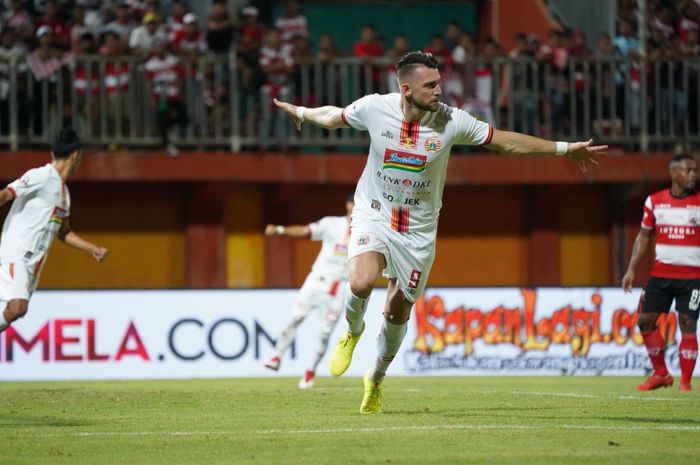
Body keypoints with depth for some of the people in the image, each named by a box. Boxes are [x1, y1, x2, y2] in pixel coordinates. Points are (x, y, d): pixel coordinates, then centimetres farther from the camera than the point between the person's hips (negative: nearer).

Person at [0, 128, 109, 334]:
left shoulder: (64, 192, 19)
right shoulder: (40, 177, -9)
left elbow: (63, 232, 30)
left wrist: (94, 249, 23)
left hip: (34, 261, 9)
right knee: (17, 307, -25)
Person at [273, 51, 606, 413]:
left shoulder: (452, 121, -13)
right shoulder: (374, 108, -14)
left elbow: (506, 141, -2)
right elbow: (332, 117, 9)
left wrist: (564, 149, -2)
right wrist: (300, 113, 25)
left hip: (418, 230, 1)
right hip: (373, 215, -1)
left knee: (397, 313, 7)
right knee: (362, 283, -28)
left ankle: (376, 380, 35)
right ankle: (353, 331, 8)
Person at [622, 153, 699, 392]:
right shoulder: (654, 202, 5)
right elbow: (644, 236, 12)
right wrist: (632, 269, 5)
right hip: (661, 272, 3)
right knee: (645, 320, 0)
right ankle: (661, 374, 16)